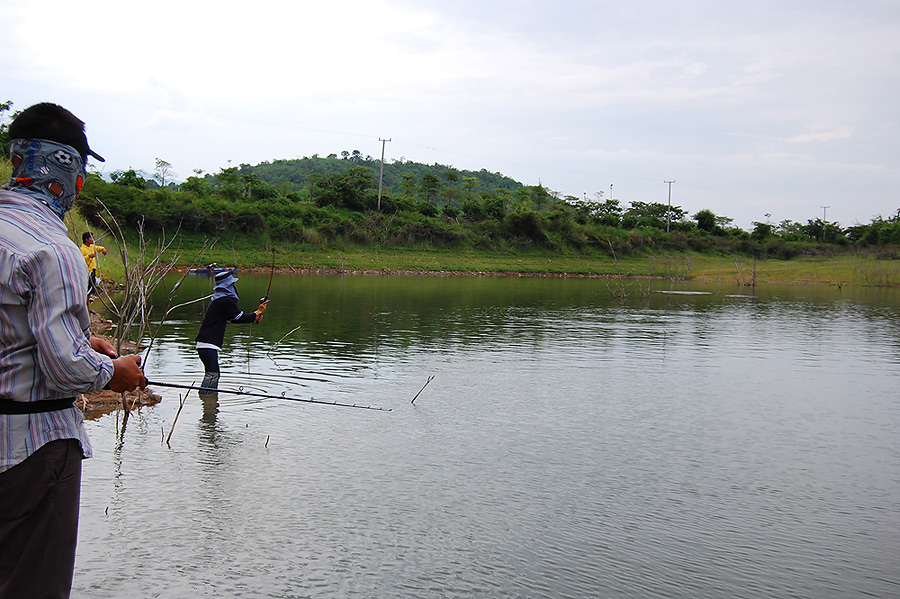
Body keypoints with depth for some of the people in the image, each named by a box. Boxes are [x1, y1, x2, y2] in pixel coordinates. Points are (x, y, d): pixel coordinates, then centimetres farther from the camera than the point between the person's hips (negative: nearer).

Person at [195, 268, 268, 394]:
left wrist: (254, 318, 17)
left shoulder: (218, 298, 19)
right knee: (212, 374, -11)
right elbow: (241, 318, -8)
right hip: (208, 345, -10)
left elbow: (234, 318, 25)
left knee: (213, 374, 14)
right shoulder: (226, 300, -13)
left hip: (203, 343, 10)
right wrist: (258, 312, 5)